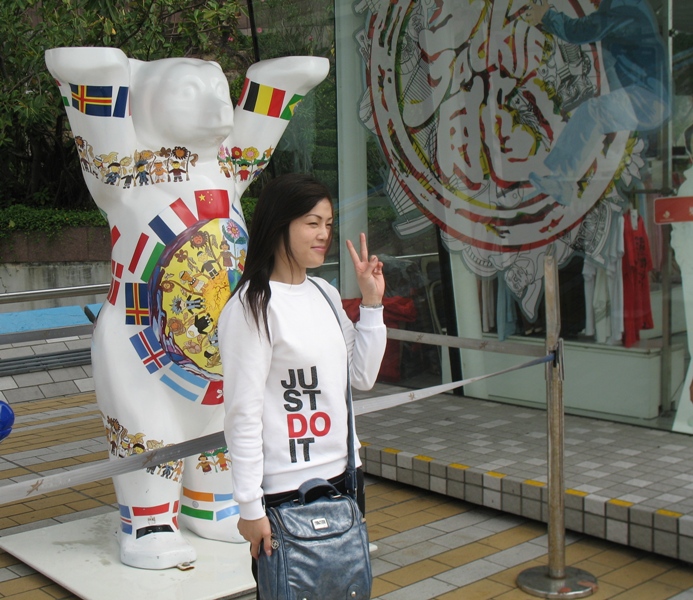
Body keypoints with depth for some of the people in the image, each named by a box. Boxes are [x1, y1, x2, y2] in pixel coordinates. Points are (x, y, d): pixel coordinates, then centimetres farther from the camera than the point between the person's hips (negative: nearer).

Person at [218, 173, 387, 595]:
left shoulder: (325, 293, 8)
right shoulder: (253, 306, -14)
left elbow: (363, 377, 12)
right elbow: (243, 413, -15)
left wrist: (372, 303, 4)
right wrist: (250, 507, -15)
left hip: (343, 476, 7)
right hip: (286, 490, -7)